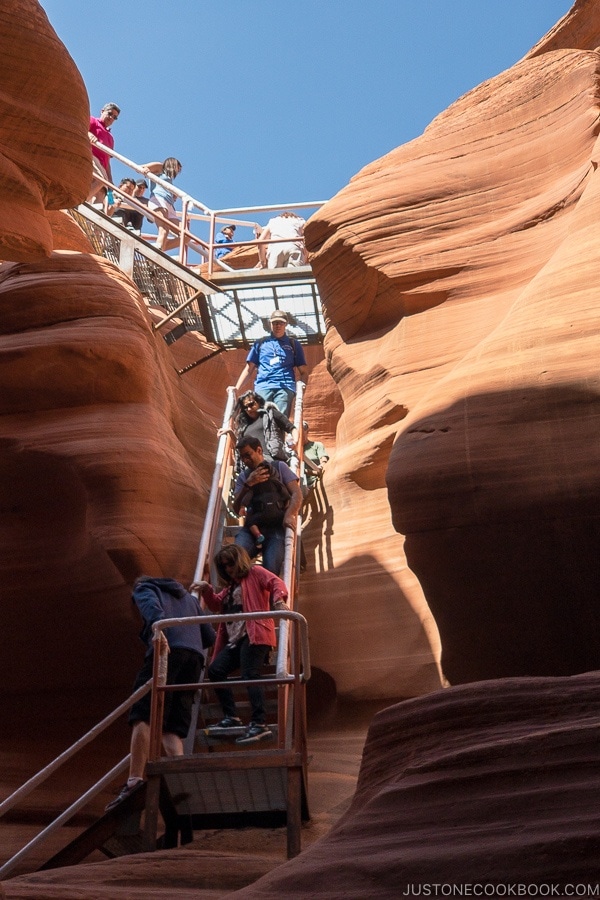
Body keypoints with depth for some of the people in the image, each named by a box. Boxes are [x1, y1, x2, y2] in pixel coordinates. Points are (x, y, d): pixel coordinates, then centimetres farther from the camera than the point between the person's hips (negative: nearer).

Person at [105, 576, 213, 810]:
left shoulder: (143, 588, 22)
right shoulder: (189, 597, 38)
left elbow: (151, 606, -5)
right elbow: (209, 636, 28)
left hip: (167, 651, -5)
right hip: (194, 657, 5)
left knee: (144, 717, -12)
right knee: (173, 728, 4)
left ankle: (135, 781, -26)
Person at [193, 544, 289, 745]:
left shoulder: (255, 573, 6)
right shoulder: (231, 585, 29)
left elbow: (276, 583, -10)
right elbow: (217, 605, 26)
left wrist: (278, 600, -32)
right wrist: (206, 591, 6)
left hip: (254, 635, -9)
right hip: (234, 640, 9)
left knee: (249, 676, -20)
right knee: (215, 670, -1)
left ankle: (259, 724, -25)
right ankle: (231, 717, 2)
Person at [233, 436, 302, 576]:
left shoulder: (279, 467, 12)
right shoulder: (243, 476, 21)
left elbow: (297, 494, 1)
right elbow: (237, 508, 10)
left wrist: (289, 515, -19)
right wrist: (248, 484, -5)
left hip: (277, 528, -2)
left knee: (270, 570, -26)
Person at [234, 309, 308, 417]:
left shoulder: (294, 344, 19)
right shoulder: (260, 344, 21)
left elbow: (303, 371, 14)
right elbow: (249, 368, 19)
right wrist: (236, 387, 6)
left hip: (285, 387, -1)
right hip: (263, 386, 1)